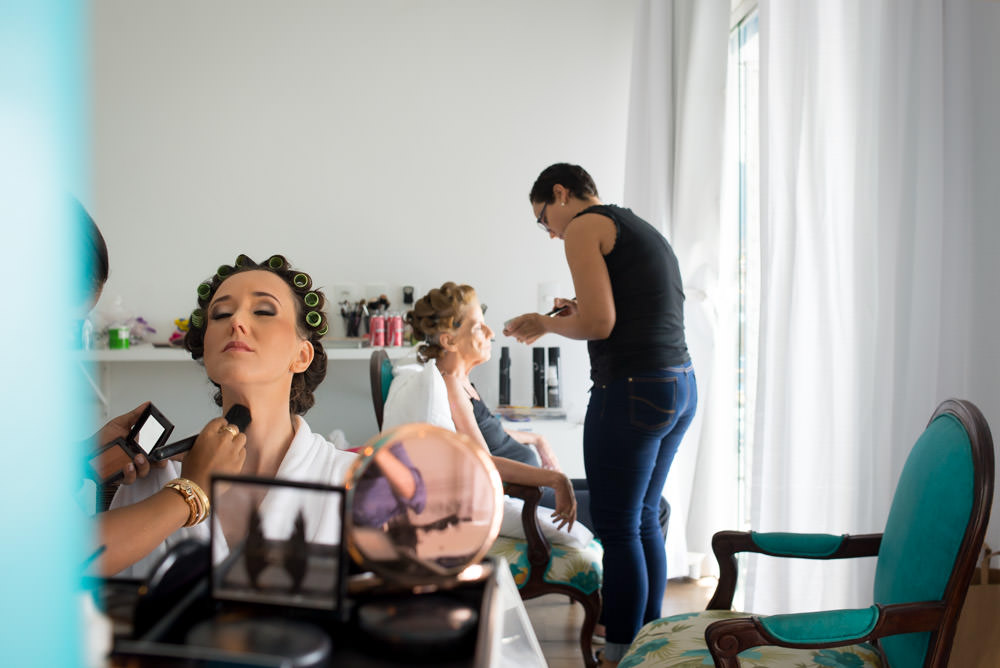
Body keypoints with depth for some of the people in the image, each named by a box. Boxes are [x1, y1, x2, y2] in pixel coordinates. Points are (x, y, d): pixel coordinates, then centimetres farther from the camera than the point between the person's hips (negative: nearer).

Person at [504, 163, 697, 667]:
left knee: (618, 530, -1)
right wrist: (576, 312, 21)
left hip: (632, 389, -10)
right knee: (644, 522, 17)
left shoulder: (584, 226, -4)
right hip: (680, 385, 10)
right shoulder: (643, 230, 23)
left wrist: (546, 322, 3)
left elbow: (599, 324, -14)